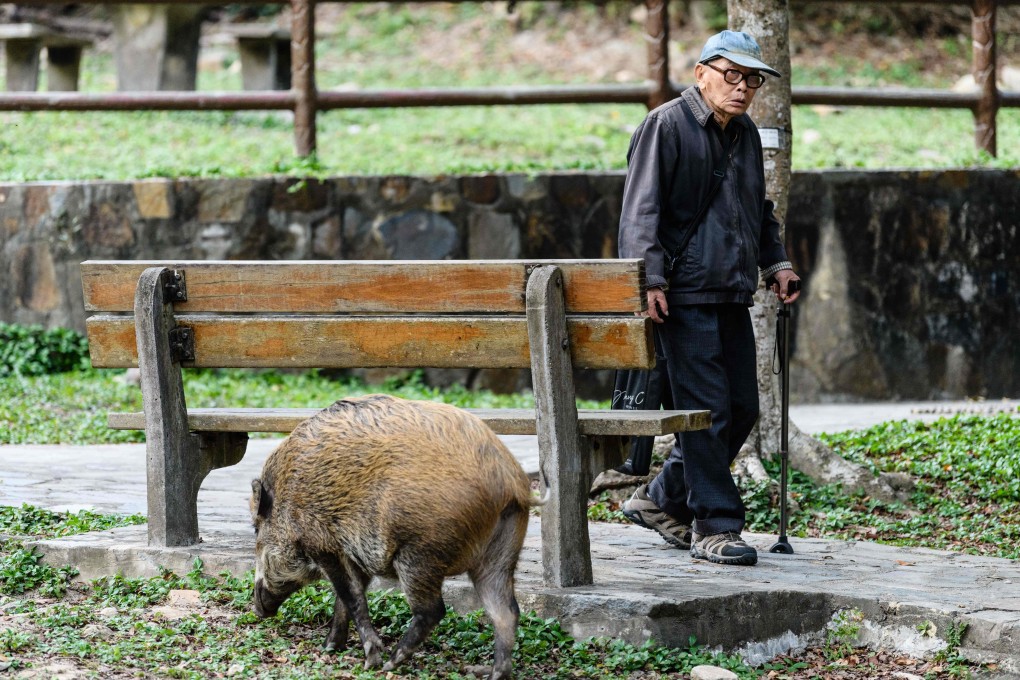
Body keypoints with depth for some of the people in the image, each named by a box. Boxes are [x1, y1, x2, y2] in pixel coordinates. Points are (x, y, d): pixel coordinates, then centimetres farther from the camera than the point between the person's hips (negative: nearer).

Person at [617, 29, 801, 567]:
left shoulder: (746, 136, 18)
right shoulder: (667, 125, -6)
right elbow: (641, 209, -12)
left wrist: (774, 263, 20)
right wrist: (650, 278, -21)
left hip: (732, 296, 8)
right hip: (685, 294, -8)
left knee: (741, 407, 9)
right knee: (707, 409, -9)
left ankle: (661, 501, 23)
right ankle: (714, 527, -3)